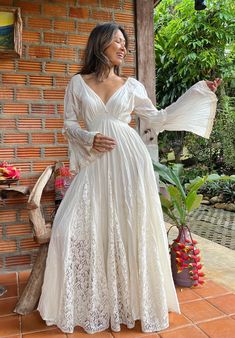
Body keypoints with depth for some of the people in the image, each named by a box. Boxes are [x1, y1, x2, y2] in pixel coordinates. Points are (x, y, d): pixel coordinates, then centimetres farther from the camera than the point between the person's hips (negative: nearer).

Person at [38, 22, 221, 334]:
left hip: (128, 161, 0)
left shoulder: (132, 85, 12)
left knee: (130, 230, 0)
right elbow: (69, 124, 10)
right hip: (95, 165, 0)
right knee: (73, 228, -6)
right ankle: (90, 305, 15)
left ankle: (132, 301, 19)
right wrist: (89, 139, -12)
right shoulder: (78, 83, 10)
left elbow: (157, 120, 11)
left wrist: (199, 91, 11)